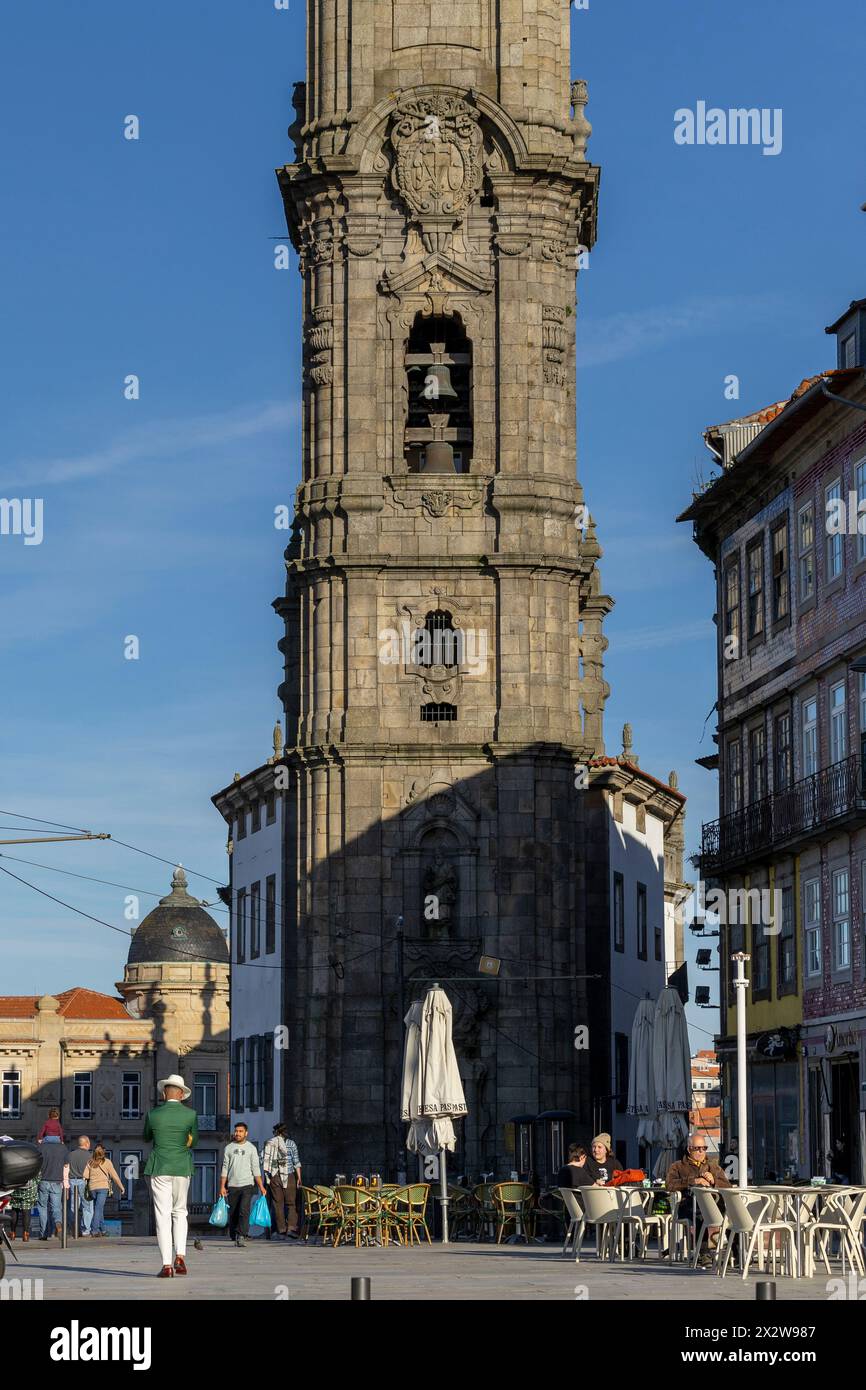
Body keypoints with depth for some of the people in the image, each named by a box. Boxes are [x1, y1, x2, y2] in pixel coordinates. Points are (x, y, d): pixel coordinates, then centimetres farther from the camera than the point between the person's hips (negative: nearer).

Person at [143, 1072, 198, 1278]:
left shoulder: (153, 1114, -4)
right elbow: (193, 1141, 9)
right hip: (182, 1168, 1)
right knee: (180, 1211, 17)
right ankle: (180, 1256, 2)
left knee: (162, 1215, 0)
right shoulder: (191, 1114, -3)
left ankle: (167, 1265, -6)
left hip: (159, 1169, -1)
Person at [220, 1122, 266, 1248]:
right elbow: (225, 1168, 11)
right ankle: (234, 1237, 13)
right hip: (232, 1186, 2)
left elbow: (256, 1168, 5)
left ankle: (241, 1236, -22)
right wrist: (222, 1186, 4)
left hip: (247, 1185, -2)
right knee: (233, 1213, 4)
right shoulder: (229, 1148, 11)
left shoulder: (251, 1148, 7)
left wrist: (261, 1186, -2)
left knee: (244, 1211, -17)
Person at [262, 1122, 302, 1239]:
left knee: (277, 1203, 8)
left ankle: (281, 1229, 7)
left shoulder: (269, 1143, 3)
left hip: (273, 1176, 2)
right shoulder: (291, 1143, 1)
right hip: (288, 1176, -2)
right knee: (291, 1203, 1)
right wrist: (299, 1177, 2)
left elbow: (263, 1160, -1)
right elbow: (296, 1162, -2)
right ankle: (291, 1227, -13)